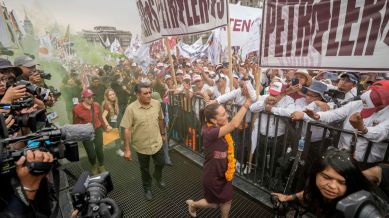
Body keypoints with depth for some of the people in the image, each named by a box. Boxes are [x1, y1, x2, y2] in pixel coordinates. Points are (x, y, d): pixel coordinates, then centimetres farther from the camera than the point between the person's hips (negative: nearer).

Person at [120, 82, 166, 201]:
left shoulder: (157, 104, -11)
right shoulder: (131, 108, -21)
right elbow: (127, 130, -17)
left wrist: (163, 133, 14)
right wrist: (127, 149, -15)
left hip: (157, 143, 2)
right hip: (141, 146, -2)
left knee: (161, 163, 21)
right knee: (144, 169, 20)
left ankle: (158, 177, 55)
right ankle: (147, 188, 47)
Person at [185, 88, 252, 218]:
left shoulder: (220, 127, -9)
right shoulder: (209, 132, -37)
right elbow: (234, 125, -46)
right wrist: (246, 103, -44)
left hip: (224, 172, 7)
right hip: (212, 175, -6)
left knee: (227, 200, 23)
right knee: (214, 204, 20)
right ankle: (193, 204, 48)